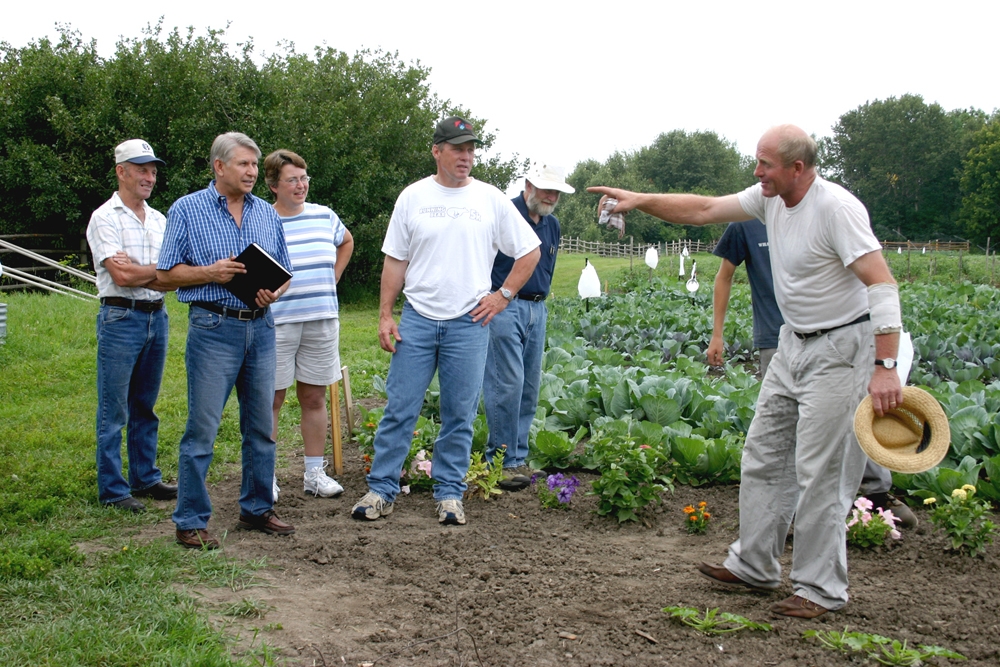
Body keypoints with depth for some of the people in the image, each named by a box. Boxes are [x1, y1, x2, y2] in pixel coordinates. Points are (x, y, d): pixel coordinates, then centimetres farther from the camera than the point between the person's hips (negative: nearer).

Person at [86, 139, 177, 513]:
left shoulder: (158, 219, 15)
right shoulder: (105, 218, -5)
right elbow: (122, 275, -15)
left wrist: (138, 272, -11)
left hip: (157, 317, 6)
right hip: (121, 318, -6)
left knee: (146, 406, 13)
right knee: (114, 411, -2)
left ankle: (145, 478, 22)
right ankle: (112, 489, 5)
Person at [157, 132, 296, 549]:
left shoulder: (267, 213, 14)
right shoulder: (186, 210, 1)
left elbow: (284, 272, 18)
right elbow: (166, 273, 0)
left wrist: (274, 293, -4)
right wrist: (211, 273, -14)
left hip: (261, 327, 5)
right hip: (213, 329, -5)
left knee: (260, 427, 10)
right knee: (202, 428, -4)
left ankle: (257, 509, 23)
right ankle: (191, 521, 5)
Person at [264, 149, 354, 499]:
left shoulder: (324, 216, 10)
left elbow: (347, 241, 30)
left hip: (322, 322, 4)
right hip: (276, 324, -4)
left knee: (314, 398, 9)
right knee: (271, 401, 0)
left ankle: (315, 473, 17)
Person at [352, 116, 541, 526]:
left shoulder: (491, 200, 4)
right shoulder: (413, 197, 6)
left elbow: (530, 252, 11)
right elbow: (395, 261, 7)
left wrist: (503, 295, 2)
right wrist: (385, 315, 1)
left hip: (469, 323, 0)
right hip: (417, 319, 0)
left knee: (460, 415, 4)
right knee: (399, 408, 1)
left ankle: (450, 493, 15)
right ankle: (381, 490, 9)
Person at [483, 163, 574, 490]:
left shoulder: (552, 224, 16)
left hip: (537, 309, 8)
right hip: (504, 307, -8)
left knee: (529, 387, 8)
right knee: (507, 384, -11)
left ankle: (518, 459, 15)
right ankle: (502, 462, -6)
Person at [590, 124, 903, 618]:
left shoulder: (836, 208, -23)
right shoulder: (769, 198, 1)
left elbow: (881, 285, -27)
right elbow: (702, 210, 10)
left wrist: (885, 366, -34)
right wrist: (639, 201, 3)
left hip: (841, 348, -9)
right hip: (793, 345, 9)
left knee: (820, 472, -6)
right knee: (763, 455, 13)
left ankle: (820, 590, 6)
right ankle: (753, 565, 25)